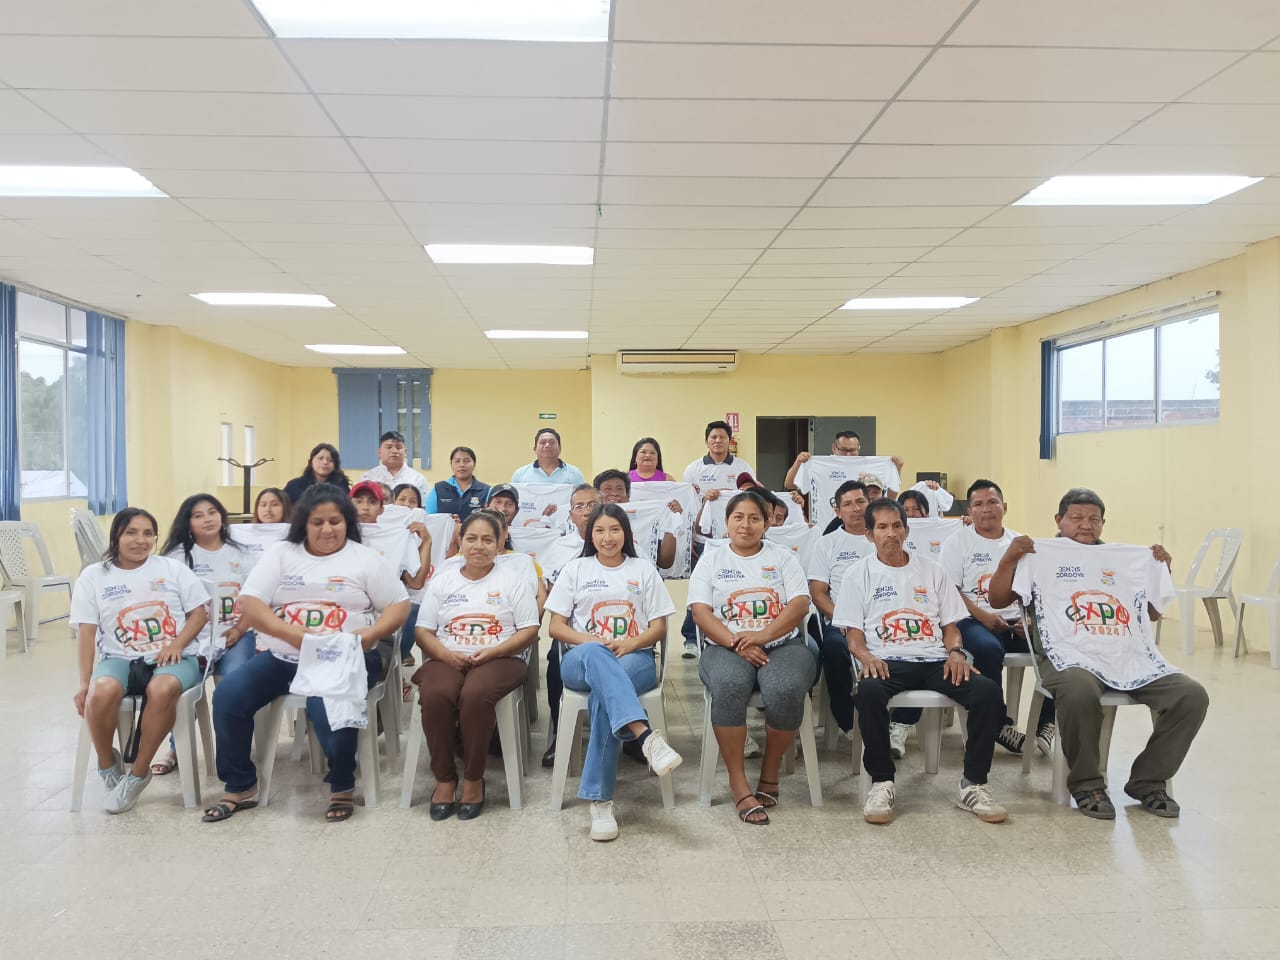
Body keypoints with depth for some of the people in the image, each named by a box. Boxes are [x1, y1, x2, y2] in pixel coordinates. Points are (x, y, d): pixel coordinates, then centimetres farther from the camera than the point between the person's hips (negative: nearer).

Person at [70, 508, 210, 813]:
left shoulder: (172, 568, 10)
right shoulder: (93, 576, 10)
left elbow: (200, 613, 8)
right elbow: (87, 631, 3)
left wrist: (177, 644, -10)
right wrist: (84, 682, -6)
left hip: (172, 658, -1)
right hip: (120, 659, 1)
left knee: (162, 689, -37)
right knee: (101, 692, -35)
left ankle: (138, 772, -16)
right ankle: (107, 763, -5)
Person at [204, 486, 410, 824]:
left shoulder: (365, 558, 6)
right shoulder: (280, 555, 9)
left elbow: (399, 606, 3)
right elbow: (249, 605, -2)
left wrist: (368, 635, -18)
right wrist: (296, 636, -17)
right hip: (281, 657, 3)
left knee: (328, 706, -33)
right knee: (227, 695, -17)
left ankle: (342, 787, -6)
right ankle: (240, 787, 1)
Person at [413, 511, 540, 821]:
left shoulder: (513, 580, 9)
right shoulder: (443, 580, 16)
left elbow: (529, 631, 2)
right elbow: (423, 631, 11)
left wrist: (492, 652, -14)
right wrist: (445, 654, -11)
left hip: (499, 659, -2)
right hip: (448, 659, 2)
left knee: (476, 694, -35)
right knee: (435, 694, -32)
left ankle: (474, 780, -16)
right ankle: (444, 779, -15)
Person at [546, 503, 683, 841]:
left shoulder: (644, 570, 16)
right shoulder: (575, 569, 16)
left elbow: (659, 627, 11)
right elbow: (556, 627, 9)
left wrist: (631, 643, -11)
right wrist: (591, 642, -11)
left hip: (635, 659, 0)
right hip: (581, 660, 0)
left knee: (603, 694, -37)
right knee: (595, 655, -41)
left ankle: (600, 799, -38)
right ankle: (646, 735, -58)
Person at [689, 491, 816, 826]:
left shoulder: (783, 557, 15)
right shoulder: (711, 561, 14)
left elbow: (800, 604, 2)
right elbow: (700, 611, 1)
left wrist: (763, 635, -15)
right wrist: (735, 643, -15)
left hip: (782, 644, 1)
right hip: (726, 647, 0)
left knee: (785, 690, -34)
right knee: (729, 686, -36)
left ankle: (769, 773, -8)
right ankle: (738, 782, -23)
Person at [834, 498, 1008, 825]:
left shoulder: (930, 570, 19)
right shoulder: (859, 574, 11)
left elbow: (950, 623, 17)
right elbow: (852, 632, 5)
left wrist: (956, 652, -5)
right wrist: (865, 655, -17)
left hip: (935, 660, 3)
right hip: (887, 662, -3)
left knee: (988, 690, -25)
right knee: (869, 692, -38)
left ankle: (973, 785, -12)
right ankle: (881, 782, -20)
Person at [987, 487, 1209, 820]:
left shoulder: (1130, 559, 23)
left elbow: (1153, 612, 30)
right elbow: (997, 600, 7)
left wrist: (1164, 568, 19)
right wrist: (1009, 557, -5)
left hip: (1134, 658, 5)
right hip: (1072, 657, -5)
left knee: (1192, 696, -16)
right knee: (1080, 693, -38)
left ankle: (1147, 781, 2)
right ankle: (1087, 784, -13)